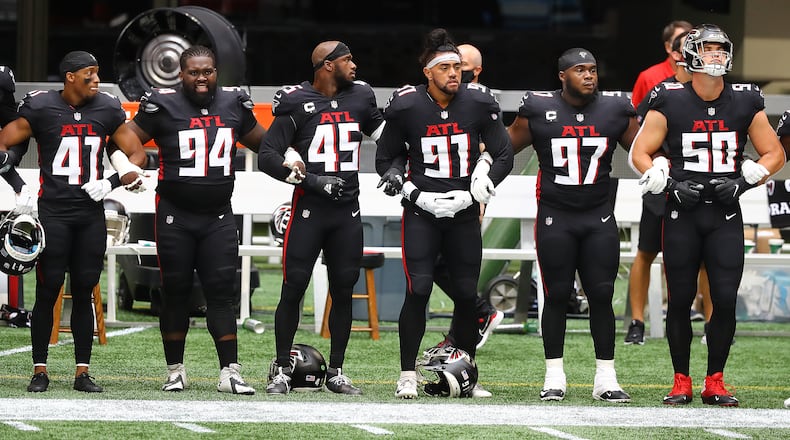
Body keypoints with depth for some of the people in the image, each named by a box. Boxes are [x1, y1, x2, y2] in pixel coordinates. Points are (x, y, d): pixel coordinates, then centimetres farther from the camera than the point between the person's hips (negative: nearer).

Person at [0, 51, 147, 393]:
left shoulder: (107, 110, 6)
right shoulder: (41, 108, -5)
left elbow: (136, 153, 13)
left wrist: (129, 171, -10)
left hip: (91, 213, 3)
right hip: (53, 212, -3)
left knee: (84, 293, 5)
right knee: (48, 291, -4)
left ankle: (83, 373, 9)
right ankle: (39, 370, 5)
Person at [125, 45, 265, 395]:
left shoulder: (234, 103, 6)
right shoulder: (163, 105, -6)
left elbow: (262, 141, 21)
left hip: (218, 217, 2)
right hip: (175, 215, -2)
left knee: (222, 291, -3)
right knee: (175, 292, 4)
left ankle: (230, 372, -4)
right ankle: (175, 370, 15)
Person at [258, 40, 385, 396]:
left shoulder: (360, 98, 9)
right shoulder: (297, 103, -7)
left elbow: (382, 131, 31)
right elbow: (268, 157, -10)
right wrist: (311, 180, -16)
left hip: (347, 212, 4)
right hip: (309, 210, -4)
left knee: (343, 291, 6)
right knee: (294, 288, -3)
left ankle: (336, 372, 15)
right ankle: (282, 369, 7)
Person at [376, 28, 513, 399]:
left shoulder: (478, 104, -3)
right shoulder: (406, 106, -7)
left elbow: (504, 157, 3)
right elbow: (386, 160, 4)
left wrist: (473, 194, -8)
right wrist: (417, 195, -9)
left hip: (463, 214, 2)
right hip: (421, 213, -2)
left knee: (466, 294, 3)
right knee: (418, 290, -13)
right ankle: (408, 375, -5)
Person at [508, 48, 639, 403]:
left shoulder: (615, 110, 3)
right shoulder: (538, 110, -3)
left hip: (599, 217, 2)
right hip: (555, 217, -2)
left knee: (602, 295, -1)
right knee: (557, 295, 1)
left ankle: (605, 377, 5)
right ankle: (554, 376, 10)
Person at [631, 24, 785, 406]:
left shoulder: (746, 102, 3)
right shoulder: (670, 102, -2)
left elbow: (774, 154, 10)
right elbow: (640, 153, 3)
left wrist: (743, 181, -5)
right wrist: (669, 184, -11)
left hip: (725, 216, 1)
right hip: (682, 215, -1)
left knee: (725, 300, -4)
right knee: (680, 300, 3)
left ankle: (715, 382, 8)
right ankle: (681, 382, 14)